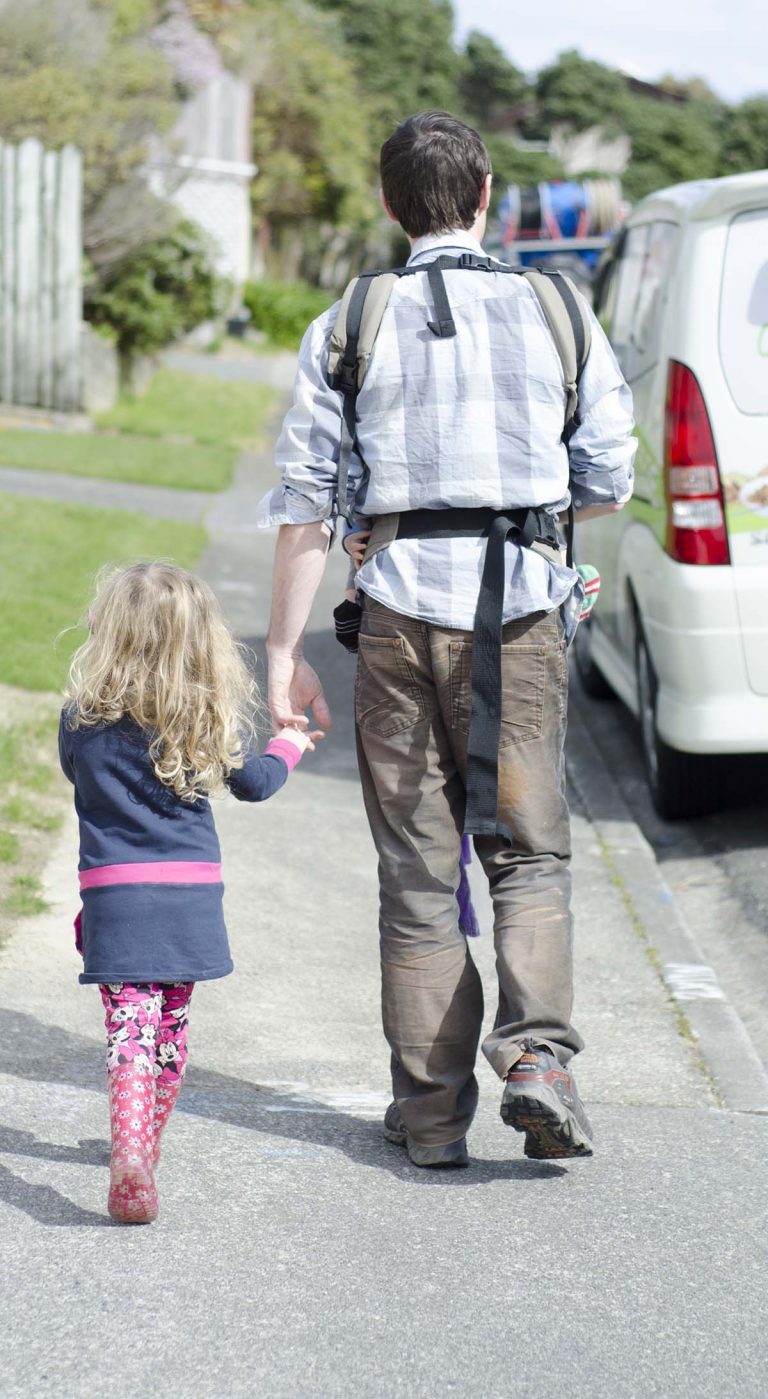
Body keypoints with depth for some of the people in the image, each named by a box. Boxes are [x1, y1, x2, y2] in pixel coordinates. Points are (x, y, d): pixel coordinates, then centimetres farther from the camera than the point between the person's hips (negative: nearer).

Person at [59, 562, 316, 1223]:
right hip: (192, 894, 2)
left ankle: (130, 1162, -26)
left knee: (130, 1029, -7)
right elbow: (254, 782, 12)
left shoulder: (82, 719, -5)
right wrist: (288, 746, 33)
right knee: (170, 1026, 18)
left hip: (115, 895, -2)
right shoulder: (214, 721, -2)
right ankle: (147, 1147, 36)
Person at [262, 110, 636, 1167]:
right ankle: (538, 1055, -11)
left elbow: (306, 505, 0)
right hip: (524, 606, 0)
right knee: (529, 852, 10)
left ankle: (431, 1112, 11)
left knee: (416, 870, 8)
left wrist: (285, 655, 5)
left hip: (403, 604, 0)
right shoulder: (557, 316, 4)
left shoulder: (348, 329, 2)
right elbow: (608, 488, 8)